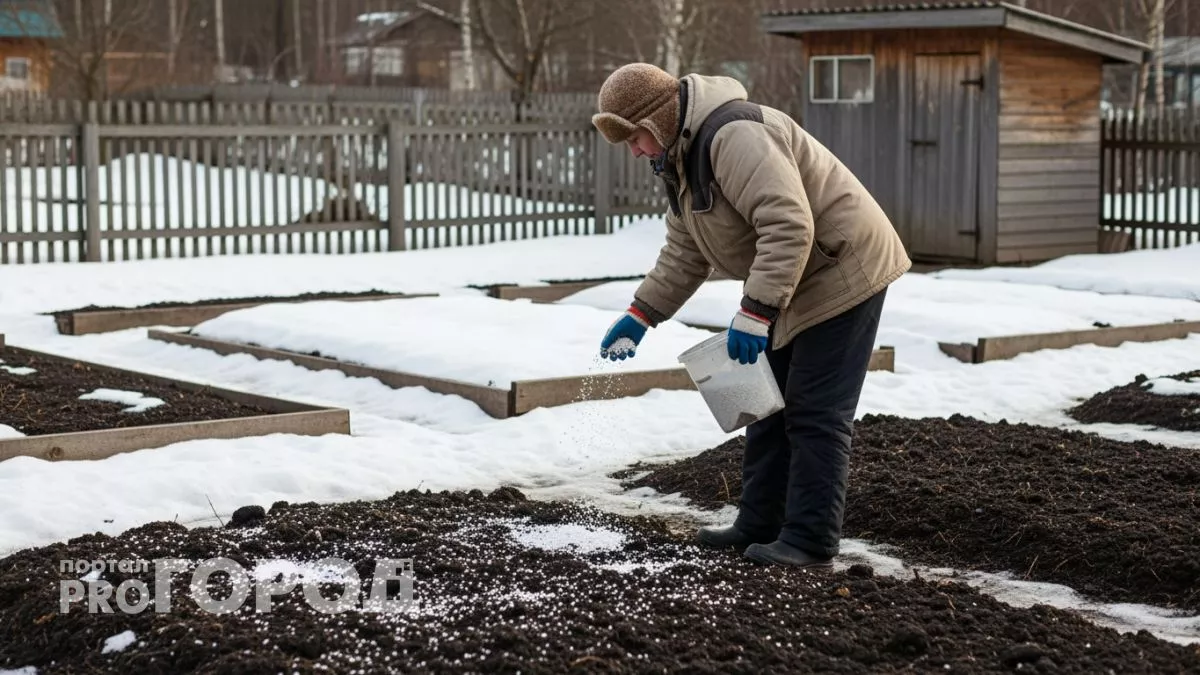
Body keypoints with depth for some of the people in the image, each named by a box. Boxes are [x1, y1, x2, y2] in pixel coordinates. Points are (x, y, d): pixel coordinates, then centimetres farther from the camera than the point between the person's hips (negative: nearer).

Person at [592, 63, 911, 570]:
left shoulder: (734, 135, -27)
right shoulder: (680, 160, 9)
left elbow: (789, 226, -34)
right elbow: (683, 254, 15)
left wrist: (754, 312, -33)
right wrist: (640, 315, 7)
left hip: (841, 274, -11)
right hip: (791, 288, 11)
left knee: (815, 415, -9)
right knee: (770, 408, 15)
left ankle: (810, 543, -4)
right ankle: (759, 525, 23)